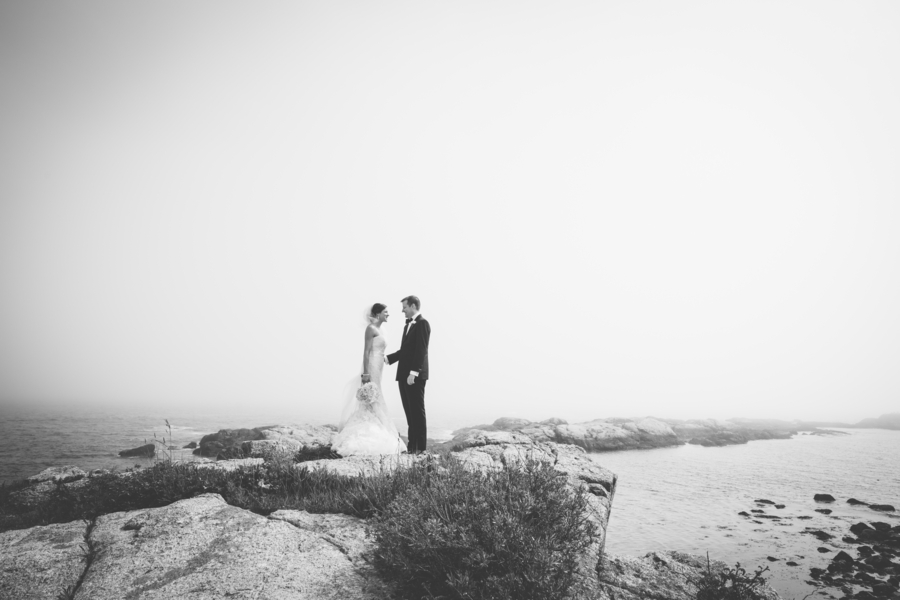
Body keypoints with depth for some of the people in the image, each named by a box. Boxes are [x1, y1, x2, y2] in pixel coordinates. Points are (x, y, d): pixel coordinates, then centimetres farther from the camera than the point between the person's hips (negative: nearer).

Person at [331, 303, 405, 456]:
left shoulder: (378, 330, 17)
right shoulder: (371, 328, -10)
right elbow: (366, 351, -17)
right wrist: (366, 373, -23)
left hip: (376, 371, 10)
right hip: (371, 370, -10)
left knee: (374, 405, 11)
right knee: (369, 404, -8)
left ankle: (369, 439, 17)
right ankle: (360, 442, -5)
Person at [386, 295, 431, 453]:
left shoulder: (422, 323, -10)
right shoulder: (408, 324, 19)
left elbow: (421, 351, -18)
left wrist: (413, 372, -23)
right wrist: (387, 358, 12)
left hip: (415, 376, -9)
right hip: (404, 375, 9)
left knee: (417, 411, -3)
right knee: (410, 411, 10)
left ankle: (420, 447, 2)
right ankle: (412, 445, 16)